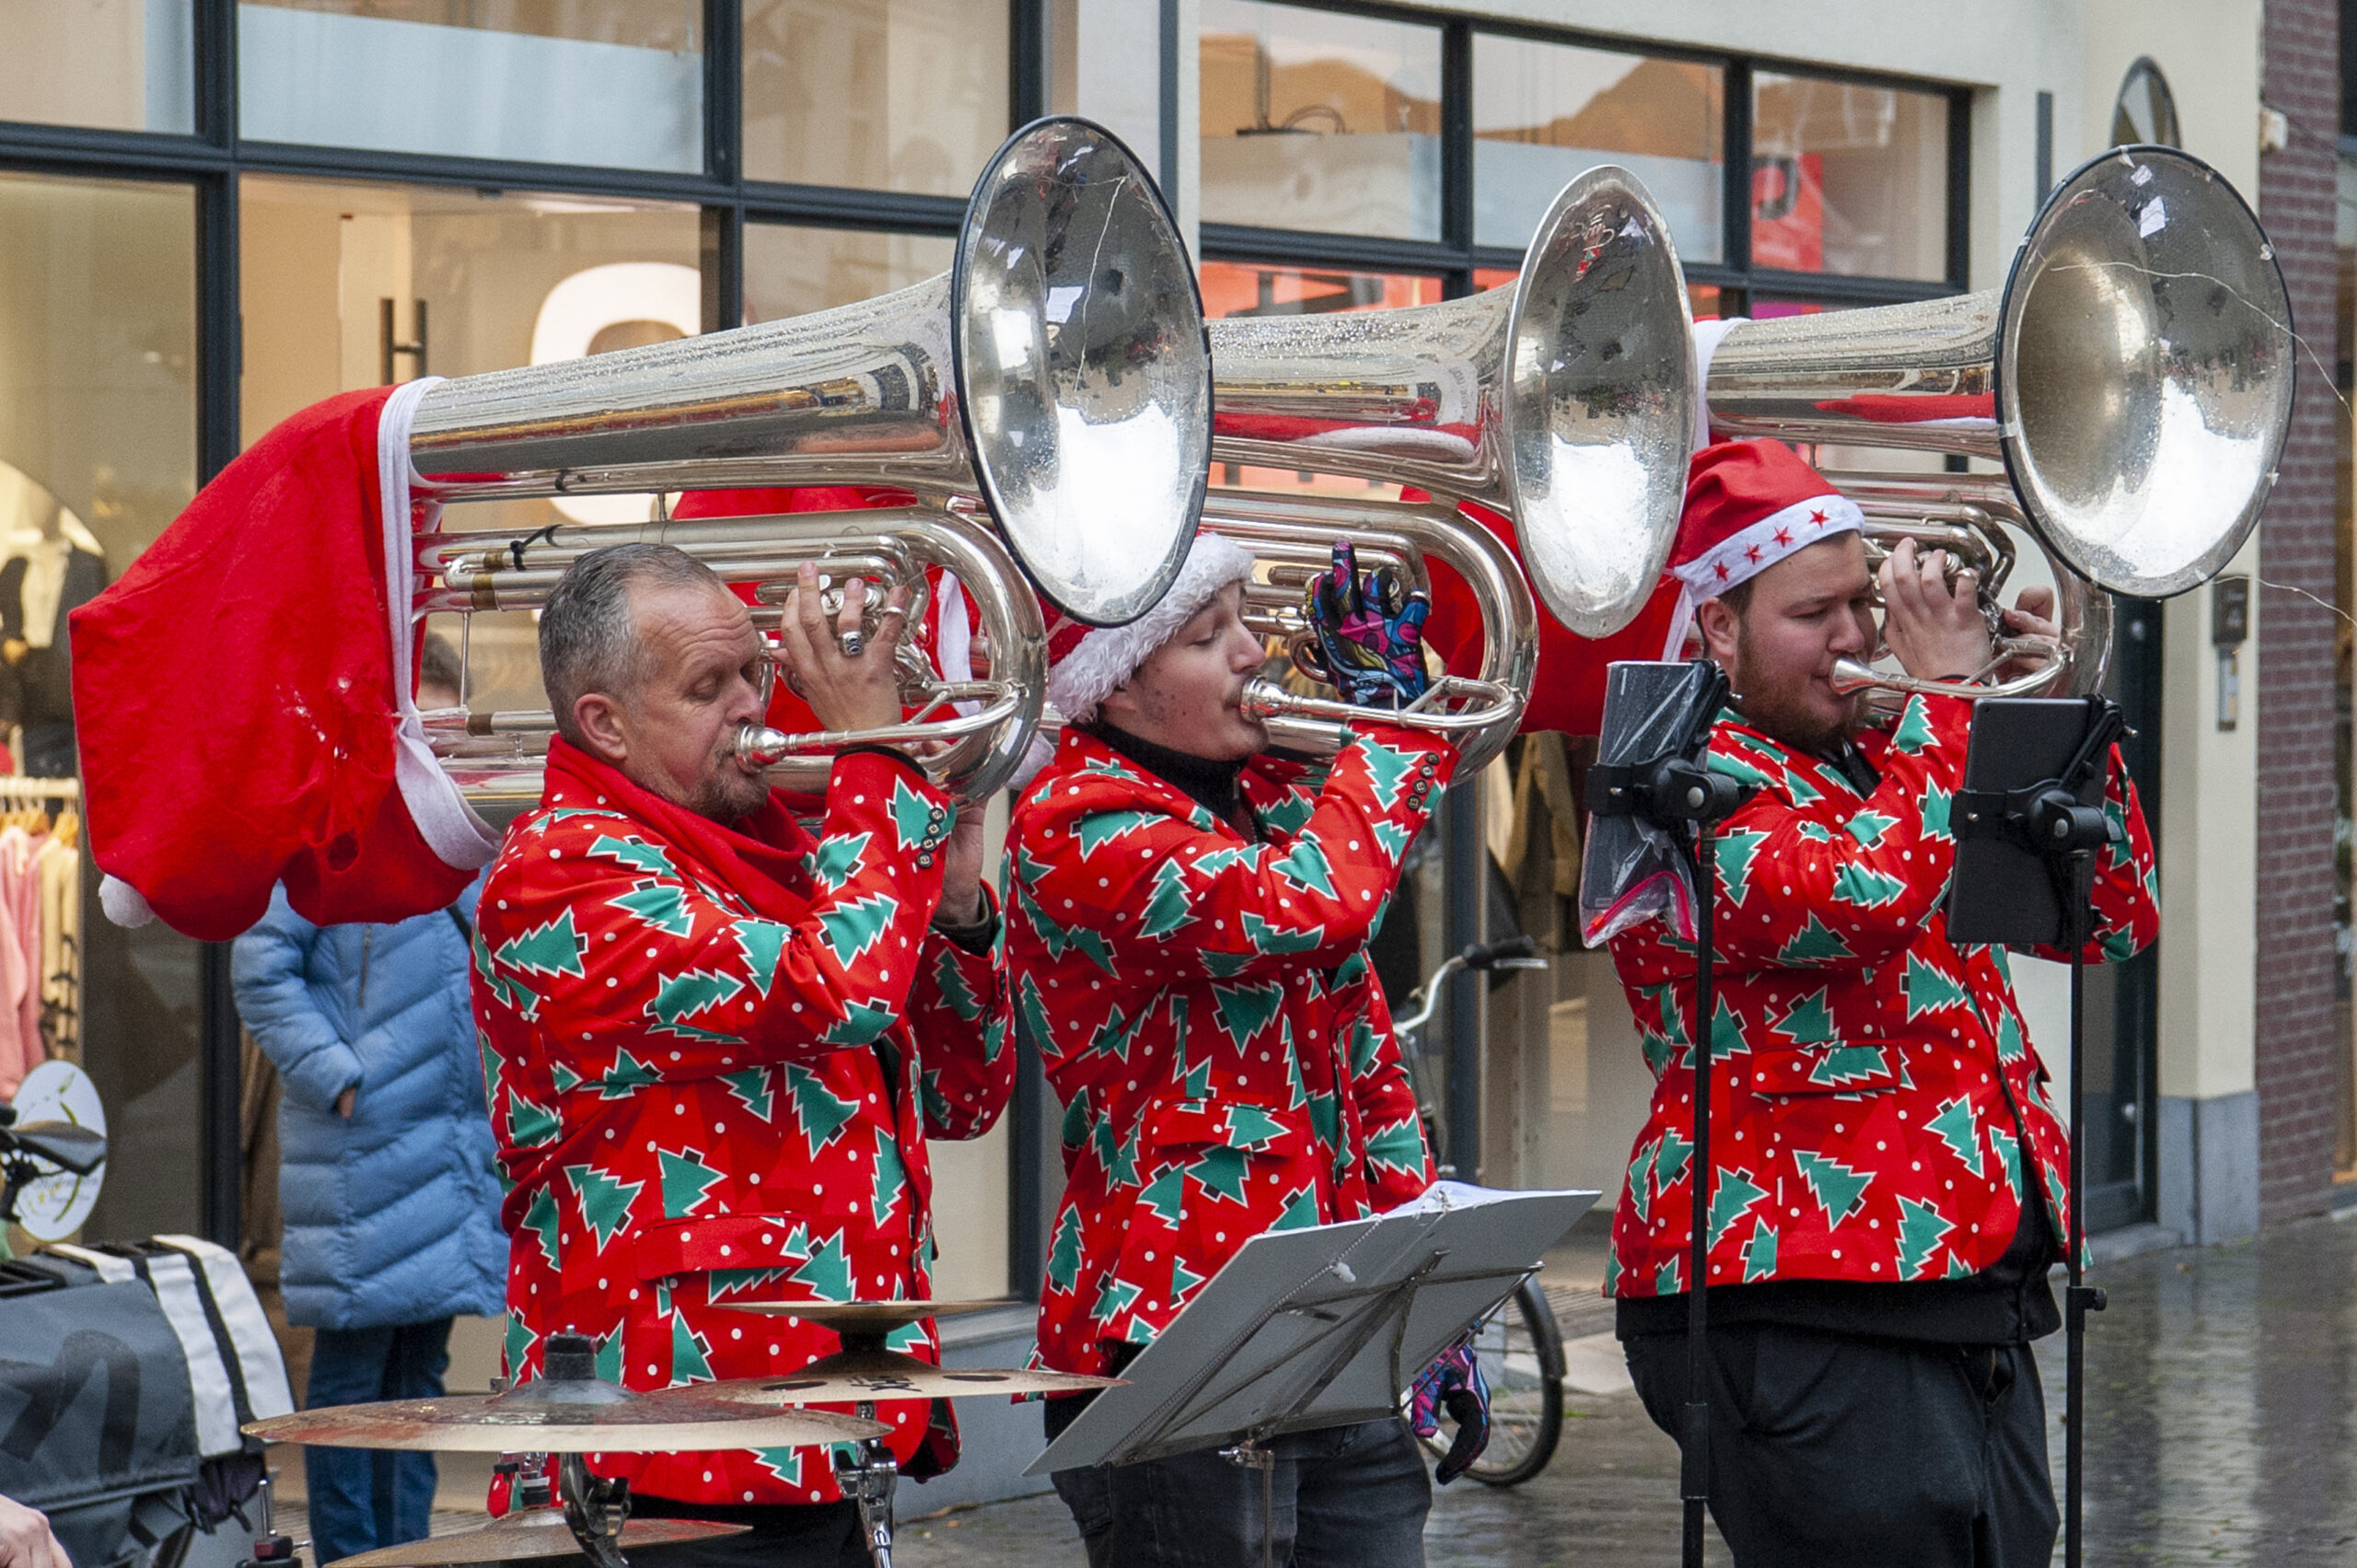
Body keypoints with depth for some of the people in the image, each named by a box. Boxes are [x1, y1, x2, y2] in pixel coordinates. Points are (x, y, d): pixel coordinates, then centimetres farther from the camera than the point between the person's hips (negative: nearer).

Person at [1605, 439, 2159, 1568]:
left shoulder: (1885, 765, 19)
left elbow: (2114, 916, 21)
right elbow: (1861, 900, -25)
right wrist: (1942, 696, -13)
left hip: (1975, 1309, 9)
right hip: (1798, 1315, -9)